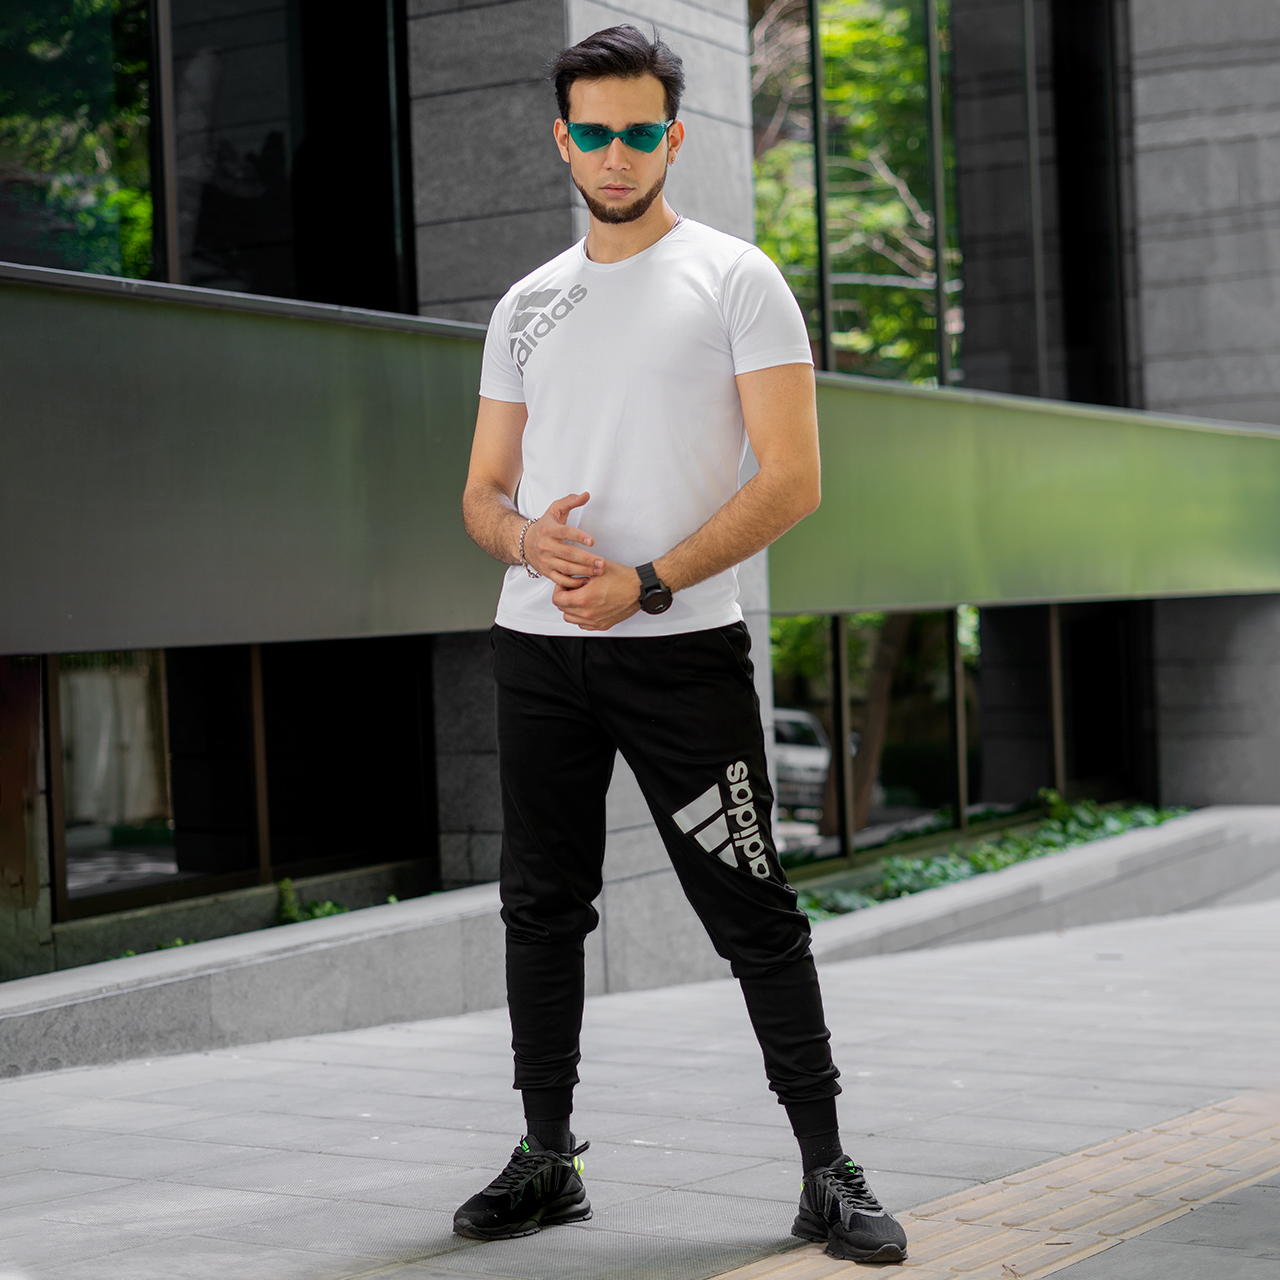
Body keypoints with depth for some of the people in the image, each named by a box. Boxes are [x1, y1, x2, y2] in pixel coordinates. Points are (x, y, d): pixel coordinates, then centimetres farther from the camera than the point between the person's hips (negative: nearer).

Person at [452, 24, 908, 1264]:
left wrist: (644, 583, -17)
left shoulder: (736, 279, -1)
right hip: (536, 646, 5)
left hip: (681, 648, -5)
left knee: (752, 909, -4)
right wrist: (526, 536, -10)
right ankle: (548, 1159, 23)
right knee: (542, 904, 10)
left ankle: (827, 1172, 5)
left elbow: (792, 478, -9)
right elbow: (482, 491, 15)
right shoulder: (527, 304, 14)